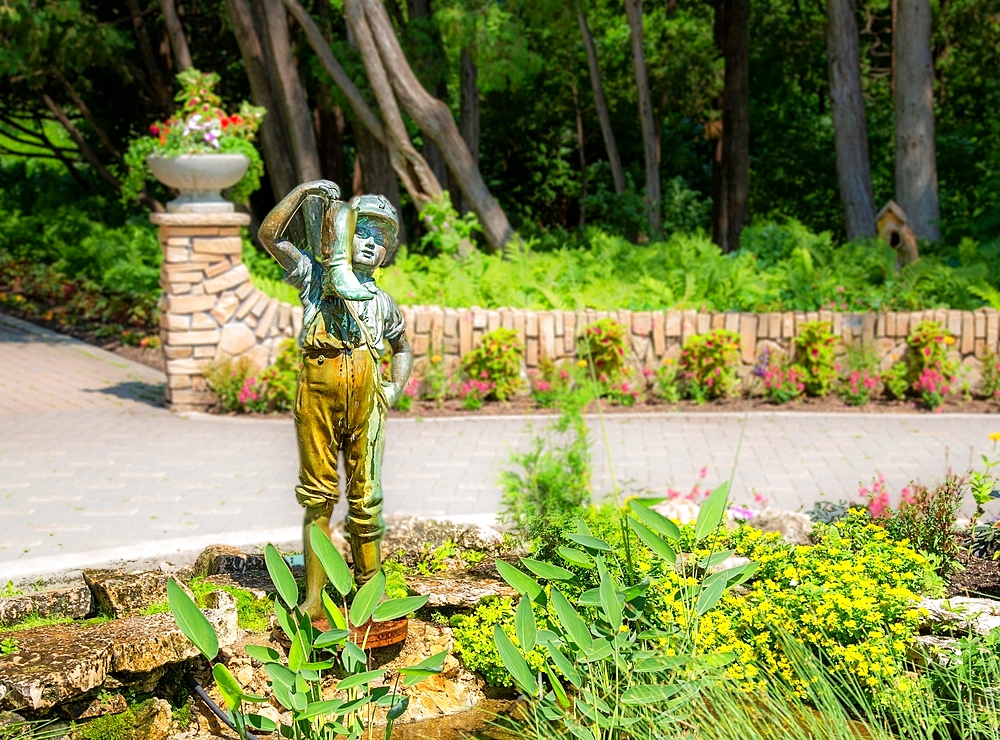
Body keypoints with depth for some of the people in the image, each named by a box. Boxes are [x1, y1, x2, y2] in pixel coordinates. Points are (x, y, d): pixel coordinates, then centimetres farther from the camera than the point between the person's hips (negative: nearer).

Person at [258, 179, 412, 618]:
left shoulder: (382, 301, 22)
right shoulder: (314, 276, 14)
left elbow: (402, 348, 33)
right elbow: (269, 234, 6)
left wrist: (396, 389, 15)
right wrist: (304, 191, 5)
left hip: (366, 397, 2)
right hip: (317, 388, -2)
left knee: (366, 496, 3)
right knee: (318, 495, 2)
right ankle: (314, 597, 5)